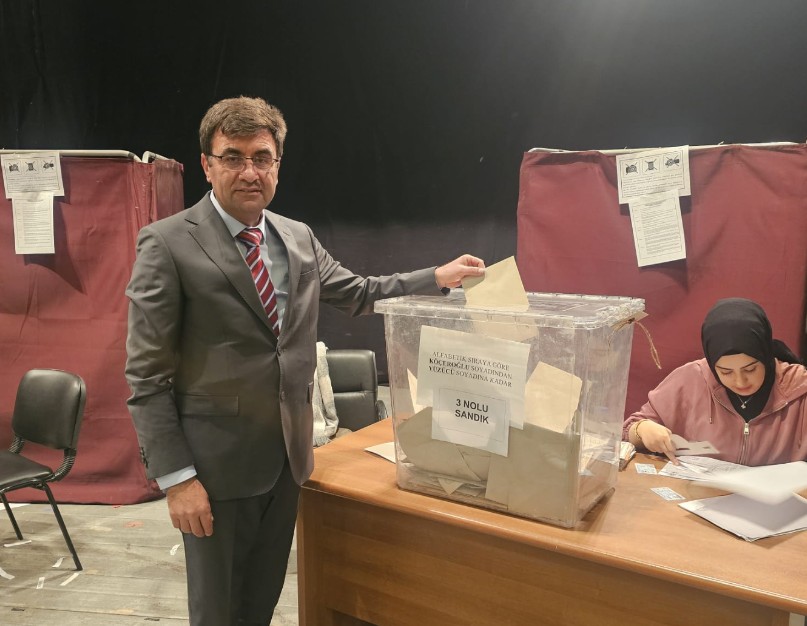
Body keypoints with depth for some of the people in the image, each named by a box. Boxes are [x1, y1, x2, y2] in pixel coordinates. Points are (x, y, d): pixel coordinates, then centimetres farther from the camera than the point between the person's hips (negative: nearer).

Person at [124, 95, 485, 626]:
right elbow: (147, 374, -13)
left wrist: (439, 277, 9)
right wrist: (175, 477, -17)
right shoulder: (168, 244, -13)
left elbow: (358, 293, 16)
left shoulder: (299, 238, 4)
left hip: (288, 454, 5)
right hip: (217, 463, -5)